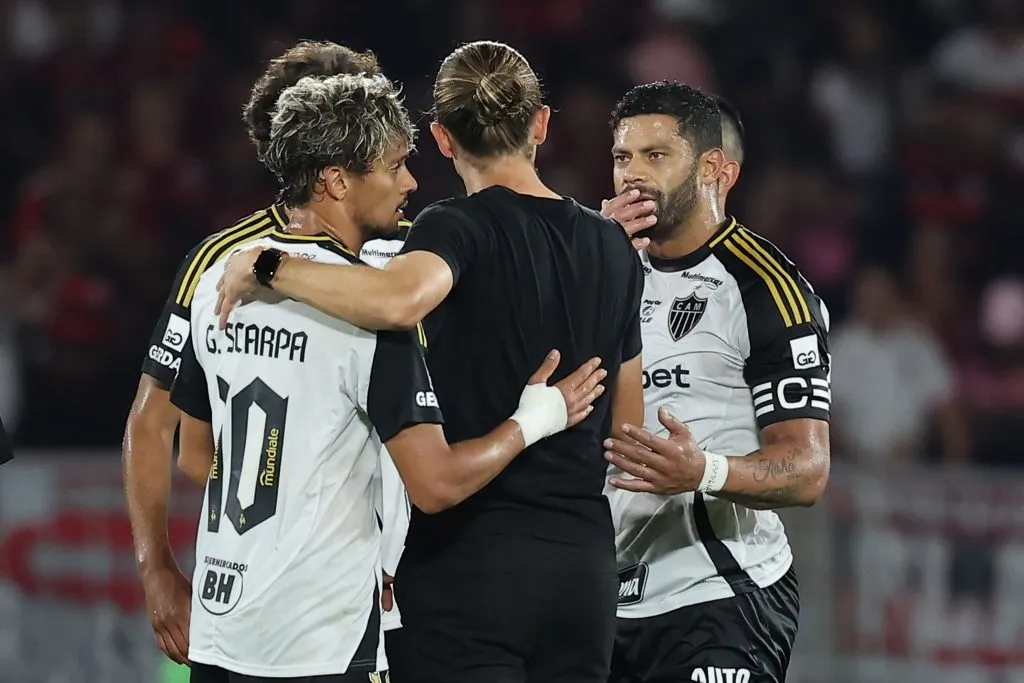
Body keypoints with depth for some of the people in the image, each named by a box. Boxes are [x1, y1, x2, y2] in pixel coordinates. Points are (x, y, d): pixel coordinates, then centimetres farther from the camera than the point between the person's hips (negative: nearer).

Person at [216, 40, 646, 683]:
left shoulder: (460, 227, -9)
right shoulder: (614, 245, 11)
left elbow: (399, 298, -32)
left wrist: (267, 265, -20)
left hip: (469, 557, -6)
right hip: (585, 566, 6)